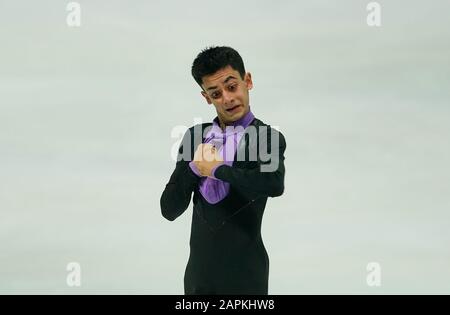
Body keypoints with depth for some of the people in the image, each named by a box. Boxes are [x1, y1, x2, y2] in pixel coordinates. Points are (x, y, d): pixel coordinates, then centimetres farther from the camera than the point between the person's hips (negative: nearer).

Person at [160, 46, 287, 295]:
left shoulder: (268, 138, -9)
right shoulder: (195, 136, 5)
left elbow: (274, 185, -31)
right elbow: (169, 209, 3)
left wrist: (216, 168, -19)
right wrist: (194, 167, -13)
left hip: (244, 274, -4)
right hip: (199, 271, 4)